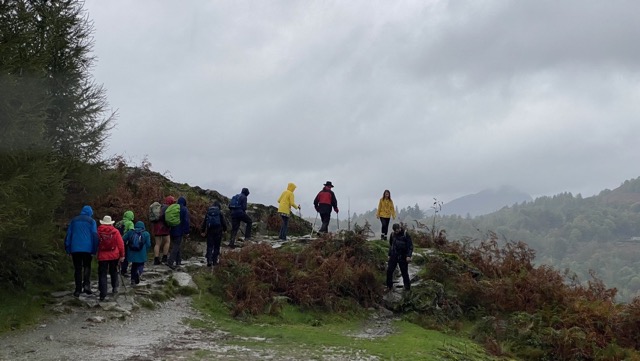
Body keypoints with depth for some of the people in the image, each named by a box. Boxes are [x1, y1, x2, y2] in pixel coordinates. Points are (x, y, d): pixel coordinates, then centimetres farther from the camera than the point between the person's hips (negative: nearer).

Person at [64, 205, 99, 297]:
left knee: (77, 269, 7)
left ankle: (78, 290, 4)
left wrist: (68, 249, 13)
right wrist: (94, 250, -1)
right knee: (87, 266, 12)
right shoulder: (91, 221, 2)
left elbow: (68, 235, 10)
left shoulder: (74, 220, 11)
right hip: (87, 249, -2)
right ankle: (86, 285, -9)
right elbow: (95, 236, -4)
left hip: (75, 249, 2)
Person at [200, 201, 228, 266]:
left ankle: (209, 260, -10)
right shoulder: (220, 213, -2)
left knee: (209, 246, 4)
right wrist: (225, 229, 14)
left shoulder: (208, 212, 6)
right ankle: (214, 261, 5)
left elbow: (204, 222, 6)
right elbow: (224, 222, -1)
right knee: (216, 247, 7)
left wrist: (202, 231, 9)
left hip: (210, 231, 2)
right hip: (218, 231, -2)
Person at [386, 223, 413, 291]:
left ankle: (407, 287, 13)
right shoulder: (392, 235, 6)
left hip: (403, 257, -4)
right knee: (389, 271, -2)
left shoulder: (405, 235, -8)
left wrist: (409, 256, -16)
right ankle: (389, 286, 10)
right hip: (394, 256, 4)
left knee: (404, 272, 2)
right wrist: (389, 254, 19)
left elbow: (410, 246, -8)